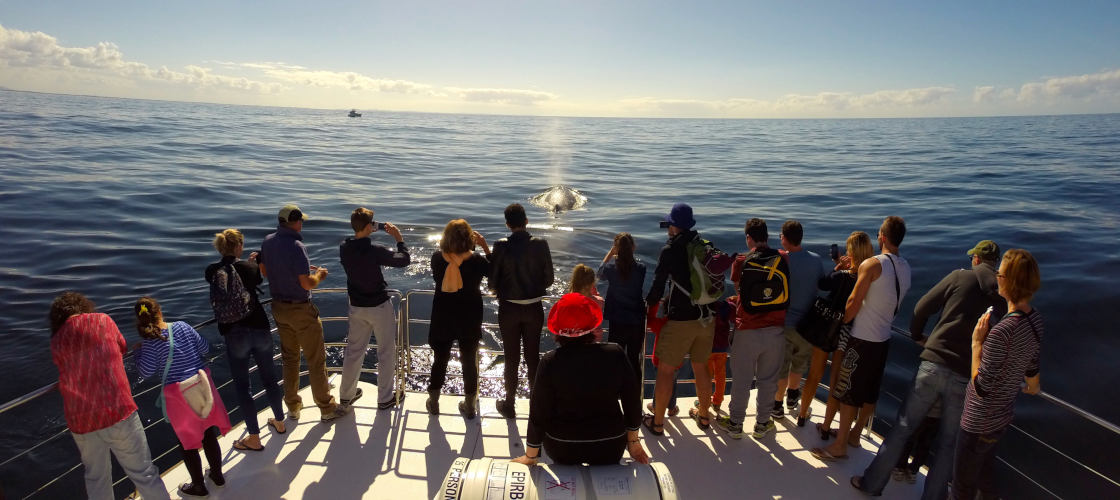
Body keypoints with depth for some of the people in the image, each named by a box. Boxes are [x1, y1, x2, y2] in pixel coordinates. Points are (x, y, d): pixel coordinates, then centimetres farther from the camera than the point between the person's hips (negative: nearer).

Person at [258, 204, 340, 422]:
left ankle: (293, 407, 31)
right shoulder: (295, 246, -24)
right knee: (316, 360, 5)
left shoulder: (268, 241, 0)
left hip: (279, 307, 7)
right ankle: (327, 408, 16)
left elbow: (264, 271, 13)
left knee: (289, 358, 19)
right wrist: (319, 275, -5)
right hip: (300, 310, -7)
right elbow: (307, 283, -25)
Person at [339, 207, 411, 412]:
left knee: (354, 350, 19)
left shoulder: (344, 248, -7)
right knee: (386, 352, 10)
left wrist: (368, 233, 8)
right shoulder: (374, 251, -25)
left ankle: (346, 396, 32)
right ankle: (385, 398, 21)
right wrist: (399, 237, -6)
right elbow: (404, 260, -15)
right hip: (379, 306, -6)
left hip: (356, 306, 6)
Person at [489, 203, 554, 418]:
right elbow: (549, 279, -5)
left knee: (511, 358, 13)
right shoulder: (540, 244, -10)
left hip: (509, 308, -1)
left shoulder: (501, 246, -15)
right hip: (534, 309, 1)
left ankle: (509, 404, 27)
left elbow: (492, 280, -11)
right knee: (533, 356, 16)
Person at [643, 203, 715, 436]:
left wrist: (649, 303, 10)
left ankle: (657, 423, 13)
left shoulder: (670, 249, -10)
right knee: (701, 367, 21)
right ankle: (703, 416, 36)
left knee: (665, 371, 5)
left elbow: (658, 284, -9)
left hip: (681, 320, -6)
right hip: (707, 318, 6)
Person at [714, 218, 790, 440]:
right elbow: (786, 292, 9)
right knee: (768, 380, 15)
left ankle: (735, 423, 23)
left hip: (747, 330, -2)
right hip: (775, 330, 2)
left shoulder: (742, 261, -7)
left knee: (741, 380, 10)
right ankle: (762, 424, 27)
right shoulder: (782, 259, -2)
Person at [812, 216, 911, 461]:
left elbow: (854, 303, -15)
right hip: (883, 337, 8)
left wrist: (841, 322, -1)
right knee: (870, 392, 17)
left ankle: (840, 446, 5)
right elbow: (895, 304, 14)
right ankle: (855, 434, 32)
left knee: (848, 392, -1)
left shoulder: (872, 264, -17)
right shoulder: (905, 268, 6)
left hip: (863, 339, -8)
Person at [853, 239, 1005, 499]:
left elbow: (922, 308, 1)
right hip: (967, 379, 1)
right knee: (948, 443, 15)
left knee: (903, 427, 9)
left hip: (934, 365, -1)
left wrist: (917, 336, 18)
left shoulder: (959, 276, 1)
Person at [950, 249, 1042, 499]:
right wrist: (1032, 384, 32)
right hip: (1004, 415, 9)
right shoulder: (1036, 319, -6)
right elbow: (1032, 363, 13)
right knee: (985, 473, 30)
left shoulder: (1001, 333, -34)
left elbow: (981, 388, -25)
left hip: (979, 422, -8)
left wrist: (977, 342, -22)